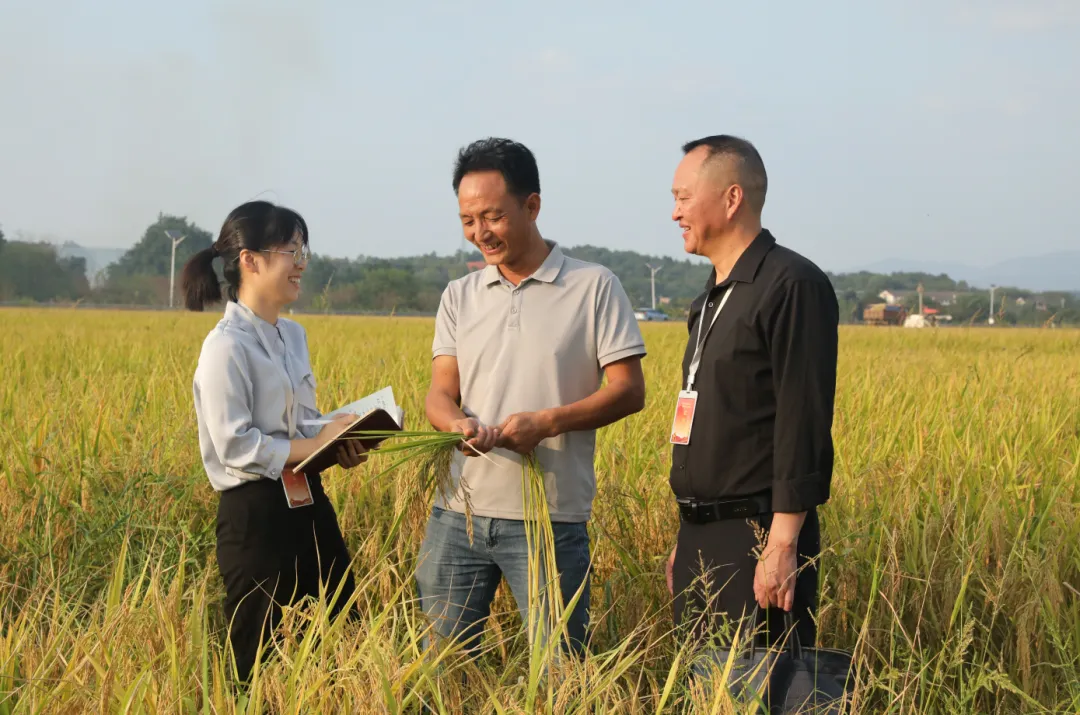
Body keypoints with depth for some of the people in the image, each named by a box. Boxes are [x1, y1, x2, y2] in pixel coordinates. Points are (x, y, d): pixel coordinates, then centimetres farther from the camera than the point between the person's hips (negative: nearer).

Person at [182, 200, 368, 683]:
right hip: (255, 515, -8)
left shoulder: (294, 336, 11)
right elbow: (235, 446, -20)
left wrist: (338, 441, -2)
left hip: (309, 506, 9)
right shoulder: (227, 346, -15)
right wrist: (317, 446, -18)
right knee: (262, 658, 0)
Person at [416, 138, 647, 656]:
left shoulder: (595, 287, 0)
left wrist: (548, 422, -18)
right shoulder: (460, 296, 12)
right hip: (459, 511, 4)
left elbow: (629, 390, -3)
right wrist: (458, 424, -19)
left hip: (550, 517, -4)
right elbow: (441, 391, 5)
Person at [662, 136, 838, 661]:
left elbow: (804, 423, -18)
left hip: (758, 539, -9)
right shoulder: (711, 300, 18)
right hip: (702, 542, 9)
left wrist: (782, 545, -22)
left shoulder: (792, 286, -12)